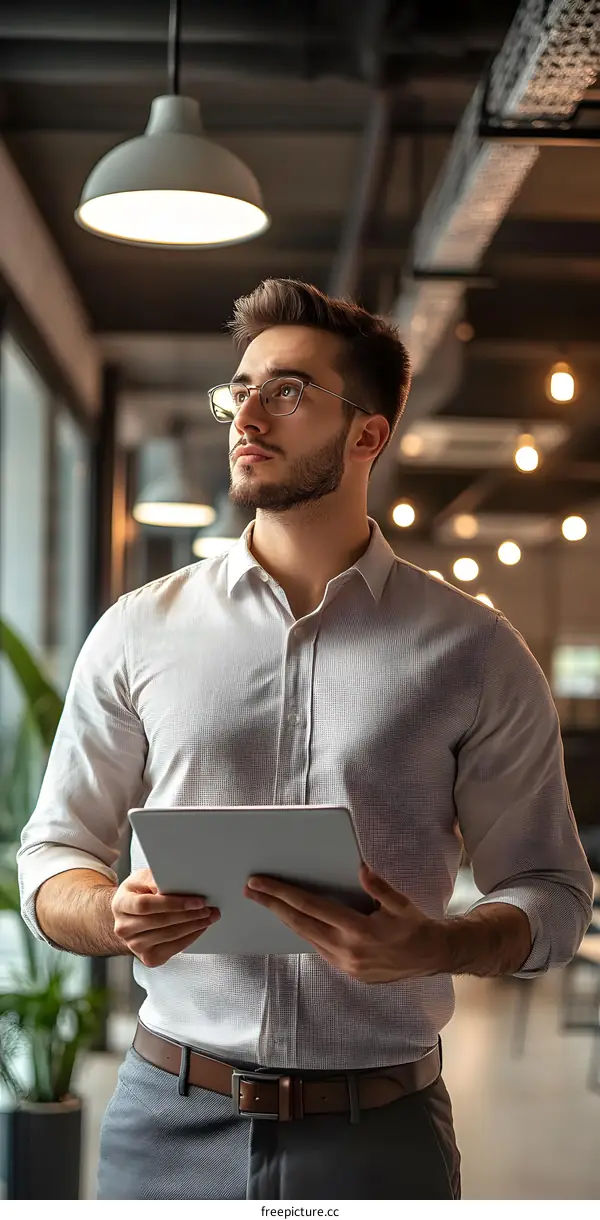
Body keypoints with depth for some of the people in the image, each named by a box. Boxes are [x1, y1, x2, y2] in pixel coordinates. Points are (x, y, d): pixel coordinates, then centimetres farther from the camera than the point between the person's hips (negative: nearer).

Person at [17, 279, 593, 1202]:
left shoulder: (473, 651, 1)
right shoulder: (139, 631, 5)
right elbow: (52, 859, 9)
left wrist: (429, 946, -17)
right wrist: (115, 915, -14)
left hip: (380, 1131, -1)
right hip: (169, 1120, 1)